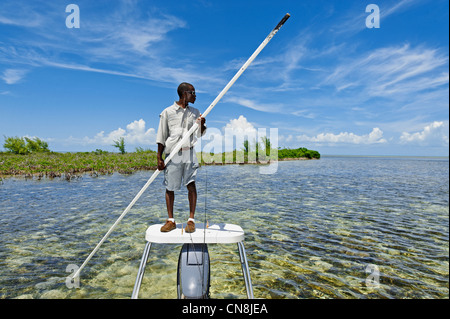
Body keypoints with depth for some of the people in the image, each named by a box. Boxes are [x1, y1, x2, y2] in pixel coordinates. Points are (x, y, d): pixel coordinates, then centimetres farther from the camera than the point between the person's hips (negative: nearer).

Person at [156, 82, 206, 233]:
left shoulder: (194, 112, 13)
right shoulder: (167, 112, 3)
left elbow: (199, 134, 15)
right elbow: (161, 137, 2)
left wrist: (202, 125, -7)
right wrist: (159, 158, -2)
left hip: (189, 152, 2)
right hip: (172, 154, -2)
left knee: (191, 184, -8)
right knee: (170, 188, 4)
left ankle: (191, 220, 1)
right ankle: (171, 220, 17)